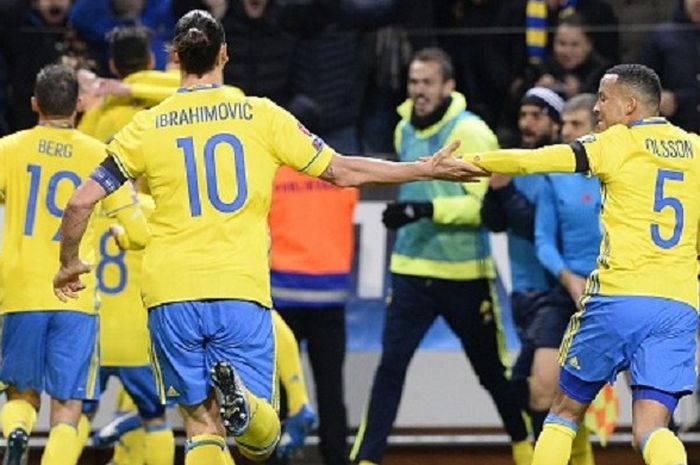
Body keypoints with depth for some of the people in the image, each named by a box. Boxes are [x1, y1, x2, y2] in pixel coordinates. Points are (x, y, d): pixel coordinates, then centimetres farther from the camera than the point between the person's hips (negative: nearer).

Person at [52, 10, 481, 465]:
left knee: (202, 427, 9)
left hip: (171, 296, 1)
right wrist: (428, 169, 20)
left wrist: (69, 264, 22)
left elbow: (81, 201, 4)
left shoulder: (147, 127, 5)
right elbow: (343, 171, 8)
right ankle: (239, 397, -32)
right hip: (242, 292, -1)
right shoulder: (261, 115, 5)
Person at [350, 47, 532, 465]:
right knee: (390, 368, -9)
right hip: (412, 270, 4)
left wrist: (425, 210, -31)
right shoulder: (404, 129, 8)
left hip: (466, 275, -4)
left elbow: (485, 203, -21)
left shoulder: (470, 132, -13)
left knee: (491, 370, 11)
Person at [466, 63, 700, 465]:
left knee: (566, 409, 15)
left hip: (619, 297, -3)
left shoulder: (618, 143, 1)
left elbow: (532, 161, 1)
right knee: (652, 429, -4)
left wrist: (467, 161, 12)